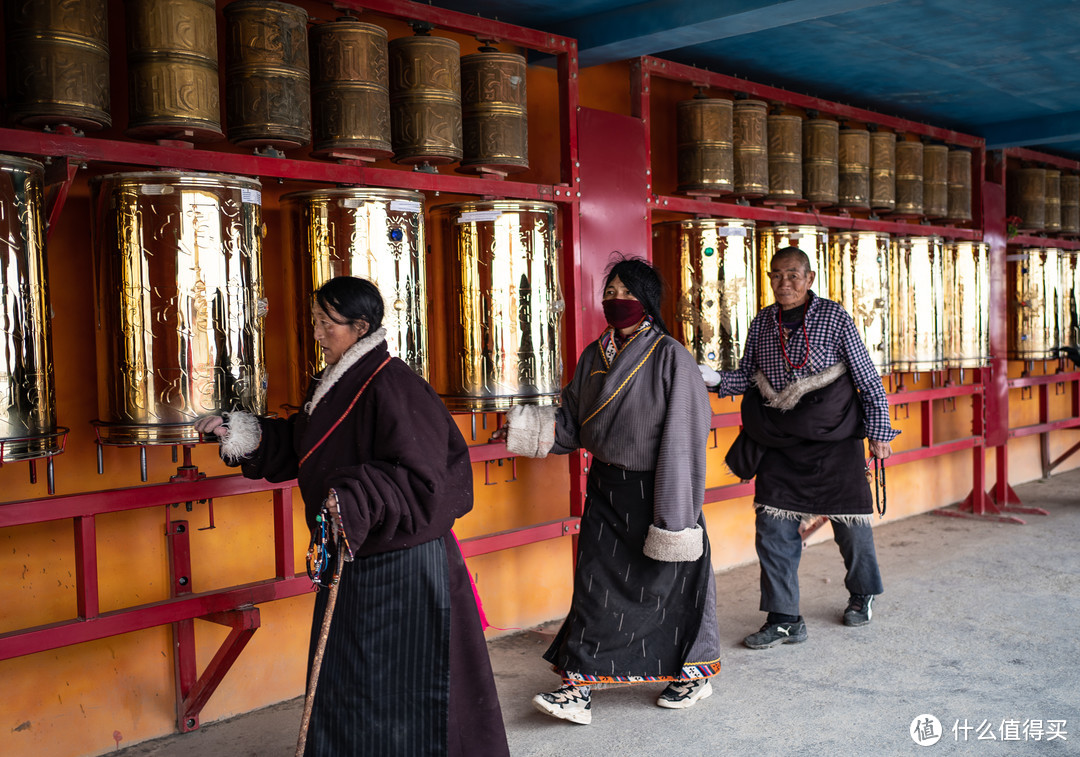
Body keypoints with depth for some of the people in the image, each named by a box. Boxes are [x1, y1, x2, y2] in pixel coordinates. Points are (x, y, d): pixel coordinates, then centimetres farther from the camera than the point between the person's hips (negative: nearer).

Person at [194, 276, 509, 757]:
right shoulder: (330, 385, 8)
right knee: (343, 680, 20)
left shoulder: (390, 387, -20)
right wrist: (243, 434, 5)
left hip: (401, 568, -9)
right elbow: (296, 447, 17)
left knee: (399, 688, 5)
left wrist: (354, 500, -34)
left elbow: (418, 476, -24)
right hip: (349, 557, 9)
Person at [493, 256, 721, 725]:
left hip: (654, 490, -5)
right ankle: (580, 686, 8)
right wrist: (529, 428, -9)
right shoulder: (594, 357, 6)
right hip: (605, 490, 5)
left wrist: (674, 512, -17)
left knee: (667, 581, 7)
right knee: (595, 584, 3)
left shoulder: (670, 358, -12)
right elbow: (572, 423, 9)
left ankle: (693, 672, 28)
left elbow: (684, 434, -14)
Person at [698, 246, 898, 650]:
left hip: (834, 439, -3)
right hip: (780, 445, 3)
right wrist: (715, 378, -10)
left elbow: (867, 378, -2)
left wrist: (879, 431, -3)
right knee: (773, 527, -3)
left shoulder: (834, 317, -5)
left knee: (850, 521, 9)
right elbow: (747, 376, 10)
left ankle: (862, 594, 37)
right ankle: (784, 619, 6)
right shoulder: (762, 323, 4)